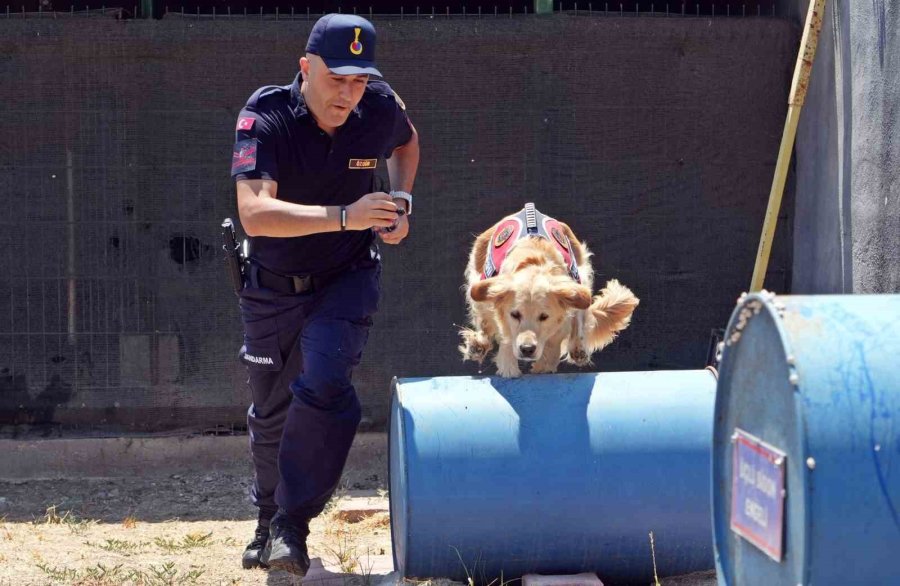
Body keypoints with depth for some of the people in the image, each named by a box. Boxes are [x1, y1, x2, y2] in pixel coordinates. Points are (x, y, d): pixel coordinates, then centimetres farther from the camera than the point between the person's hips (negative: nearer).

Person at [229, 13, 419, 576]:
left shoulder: (380, 108, -14)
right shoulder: (265, 117, -25)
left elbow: (407, 142, 14)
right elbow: (254, 213, -39)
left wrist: (401, 202, -3)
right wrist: (345, 216, -48)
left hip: (348, 279, 0)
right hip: (273, 286, 0)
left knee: (324, 384, -25)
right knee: (271, 411, 14)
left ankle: (292, 526, -16)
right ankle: (269, 519, 40)